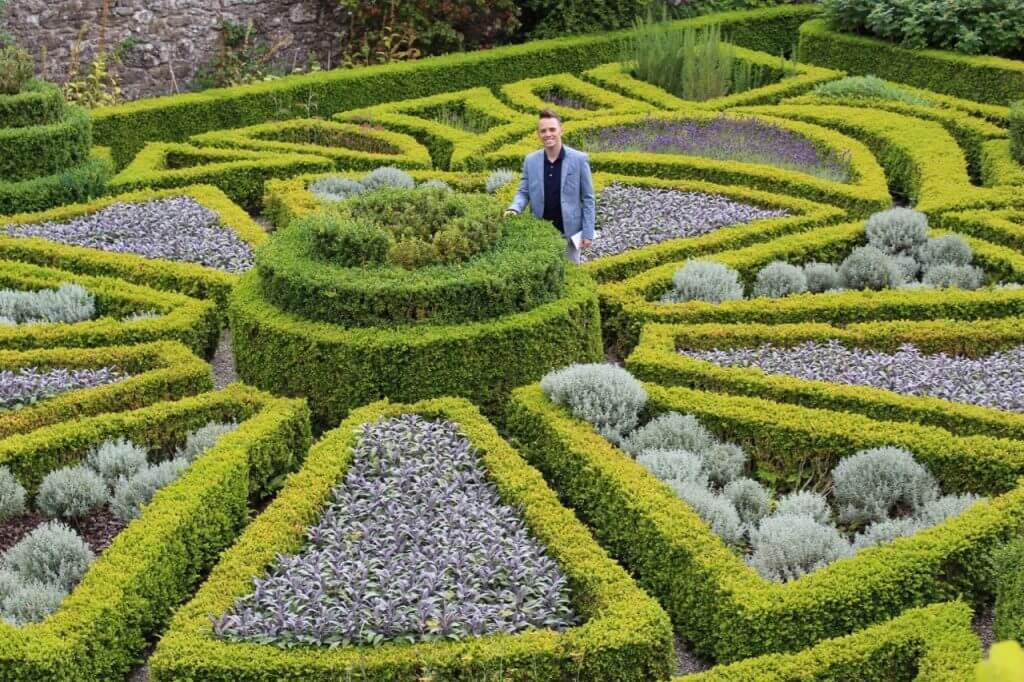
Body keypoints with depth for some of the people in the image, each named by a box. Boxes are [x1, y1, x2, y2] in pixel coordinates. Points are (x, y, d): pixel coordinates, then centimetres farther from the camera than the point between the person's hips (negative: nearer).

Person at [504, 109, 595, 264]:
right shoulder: (530, 160, 2)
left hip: (568, 232, -2)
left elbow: (588, 198, -3)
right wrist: (514, 208, -16)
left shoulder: (579, 159, -7)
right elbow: (523, 192, 7)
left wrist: (588, 233, -7)